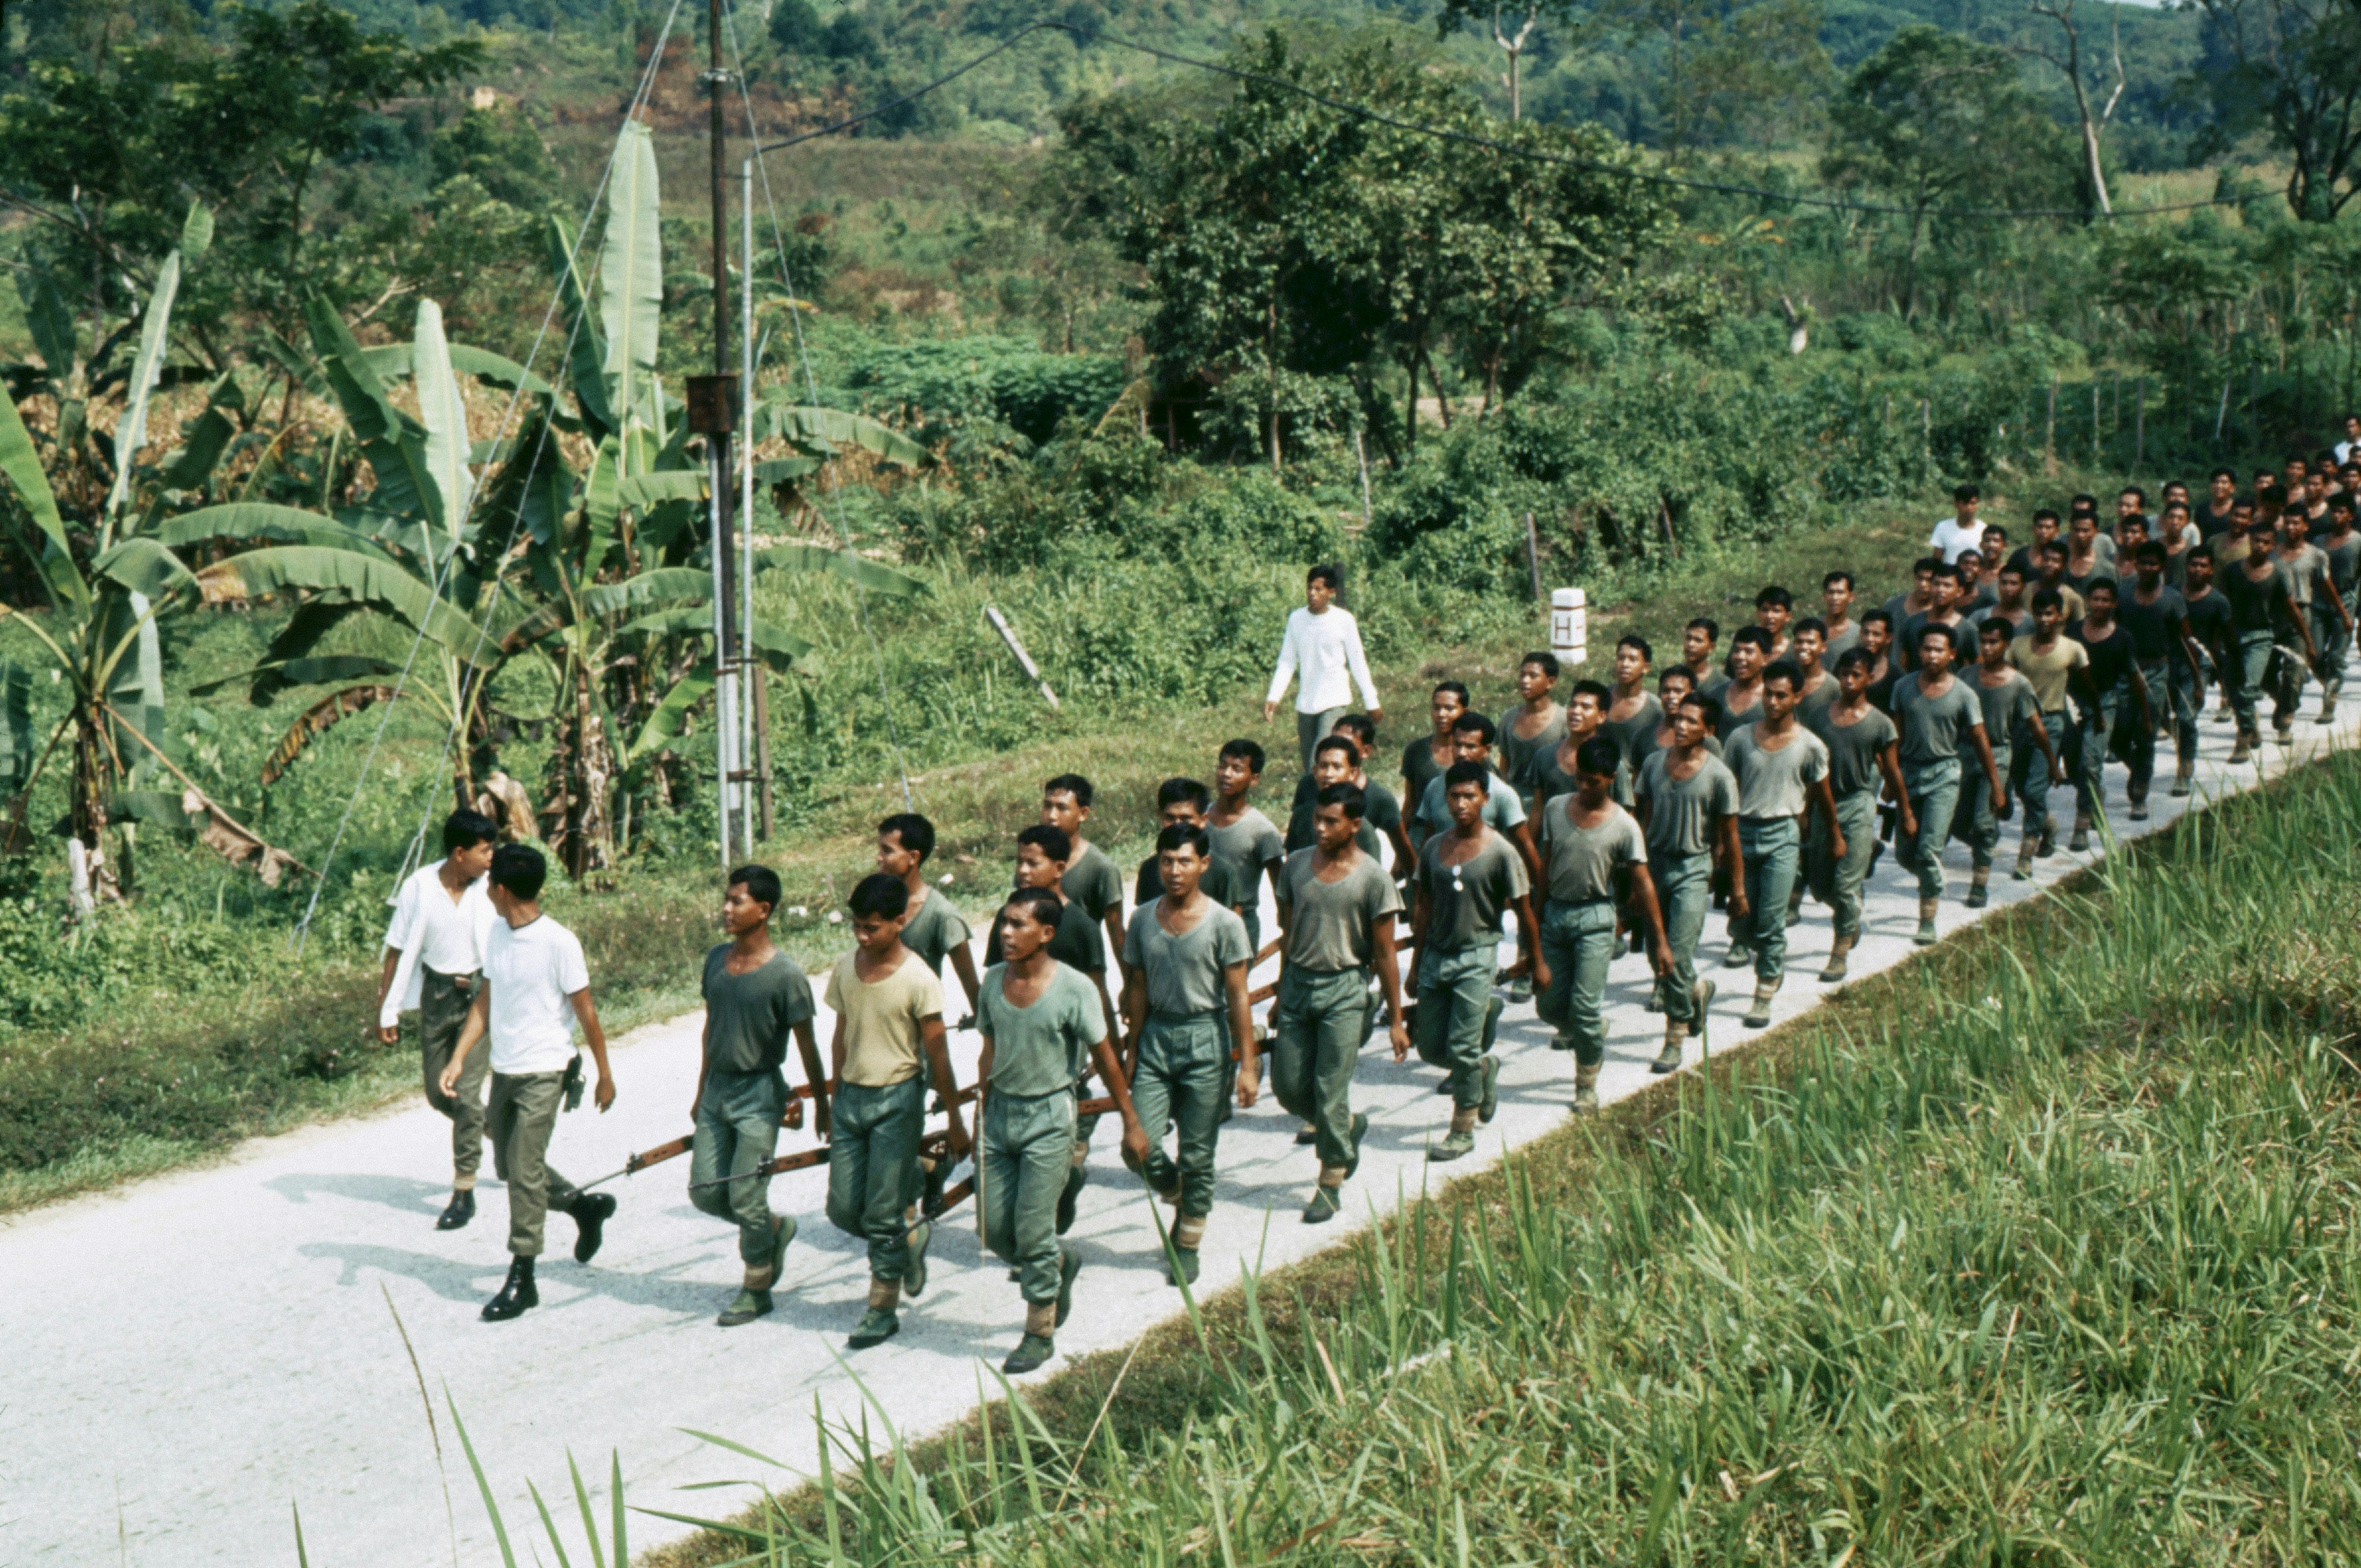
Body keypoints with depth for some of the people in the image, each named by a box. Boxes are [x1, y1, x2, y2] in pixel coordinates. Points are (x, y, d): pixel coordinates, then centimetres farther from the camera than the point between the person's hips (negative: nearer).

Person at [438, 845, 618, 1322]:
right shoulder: (495, 936, 5)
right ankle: (585, 1206, 37)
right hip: (503, 1071, 7)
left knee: (524, 1171, -8)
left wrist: (605, 1075, -5)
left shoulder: (558, 942, -16)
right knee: (508, 1167, 14)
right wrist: (458, 1059, 2)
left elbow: (585, 1012, -10)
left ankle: (521, 1280, 0)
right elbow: (485, 1002, 11)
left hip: (544, 1073, -7)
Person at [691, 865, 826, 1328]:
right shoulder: (716, 960, 5)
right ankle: (774, 1228, 31)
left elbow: (806, 1046, -8)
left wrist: (821, 1106, -2)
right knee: (704, 1191, 6)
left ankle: (757, 1289, 14)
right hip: (717, 1087, 7)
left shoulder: (785, 975, -15)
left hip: (759, 1093, -6)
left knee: (746, 1197, -4)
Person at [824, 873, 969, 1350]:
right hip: (850, 1097, 6)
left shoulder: (918, 979, -13)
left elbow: (937, 1053, -9)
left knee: (881, 1214, -2)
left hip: (896, 1100, -6)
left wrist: (956, 1120, -5)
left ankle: (883, 1310, 11)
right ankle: (910, 1239, 32)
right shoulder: (845, 968, 3)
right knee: (843, 1210, 5)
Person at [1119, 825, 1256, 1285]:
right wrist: (1132, 1051, 12)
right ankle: (1180, 1200, 27)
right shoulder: (1143, 919, 3)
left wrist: (1248, 1064, -9)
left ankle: (1187, 1245, 21)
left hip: (1205, 1041, -3)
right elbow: (1138, 991, 11)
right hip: (1155, 1038, 3)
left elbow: (1238, 998, -7)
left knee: (1197, 1156, 3)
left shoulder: (1224, 924, -8)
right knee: (1141, 1149, -5)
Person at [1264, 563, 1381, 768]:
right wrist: (1273, 697, -2)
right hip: (1305, 703, 4)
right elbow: (1287, 662, 8)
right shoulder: (1296, 619, 3)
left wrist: (1371, 702, 5)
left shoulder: (1344, 620, -7)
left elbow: (1358, 663, 1)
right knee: (1307, 764, 9)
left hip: (1334, 701, -4)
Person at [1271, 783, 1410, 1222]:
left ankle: (1330, 1185, 12)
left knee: (1330, 1093, -4)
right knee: (1288, 1087, 6)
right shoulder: (1296, 865, 3)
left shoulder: (1373, 879, -9)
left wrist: (1396, 1020, -5)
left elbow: (1384, 954, -6)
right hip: (1298, 985, 5)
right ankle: (1349, 1127, 34)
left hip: (1344, 992, -4)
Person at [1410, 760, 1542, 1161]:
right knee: (1430, 1048, 9)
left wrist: (1536, 961, 4)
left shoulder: (1501, 852, -10)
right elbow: (1422, 907, 11)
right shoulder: (1433, 847, 4)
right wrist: (1418, 963, 14)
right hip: (1435, 955, 5)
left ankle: (1463, 1130, 7)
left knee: (1462, 1046, -7)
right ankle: (1485, 1067, 38)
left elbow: (1523, 910, -2)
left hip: (1476, 957, -5)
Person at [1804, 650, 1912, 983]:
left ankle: (1840, 953, 2)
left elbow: (1891, 771, 4)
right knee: (1819, 882, 8)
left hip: (1858, 805, -4)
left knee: (1847, 884, -7)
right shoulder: (1820, 718, 3)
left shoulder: (1879, 724, -4)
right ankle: (1851, 922, 37)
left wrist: (1906, 813, 11)